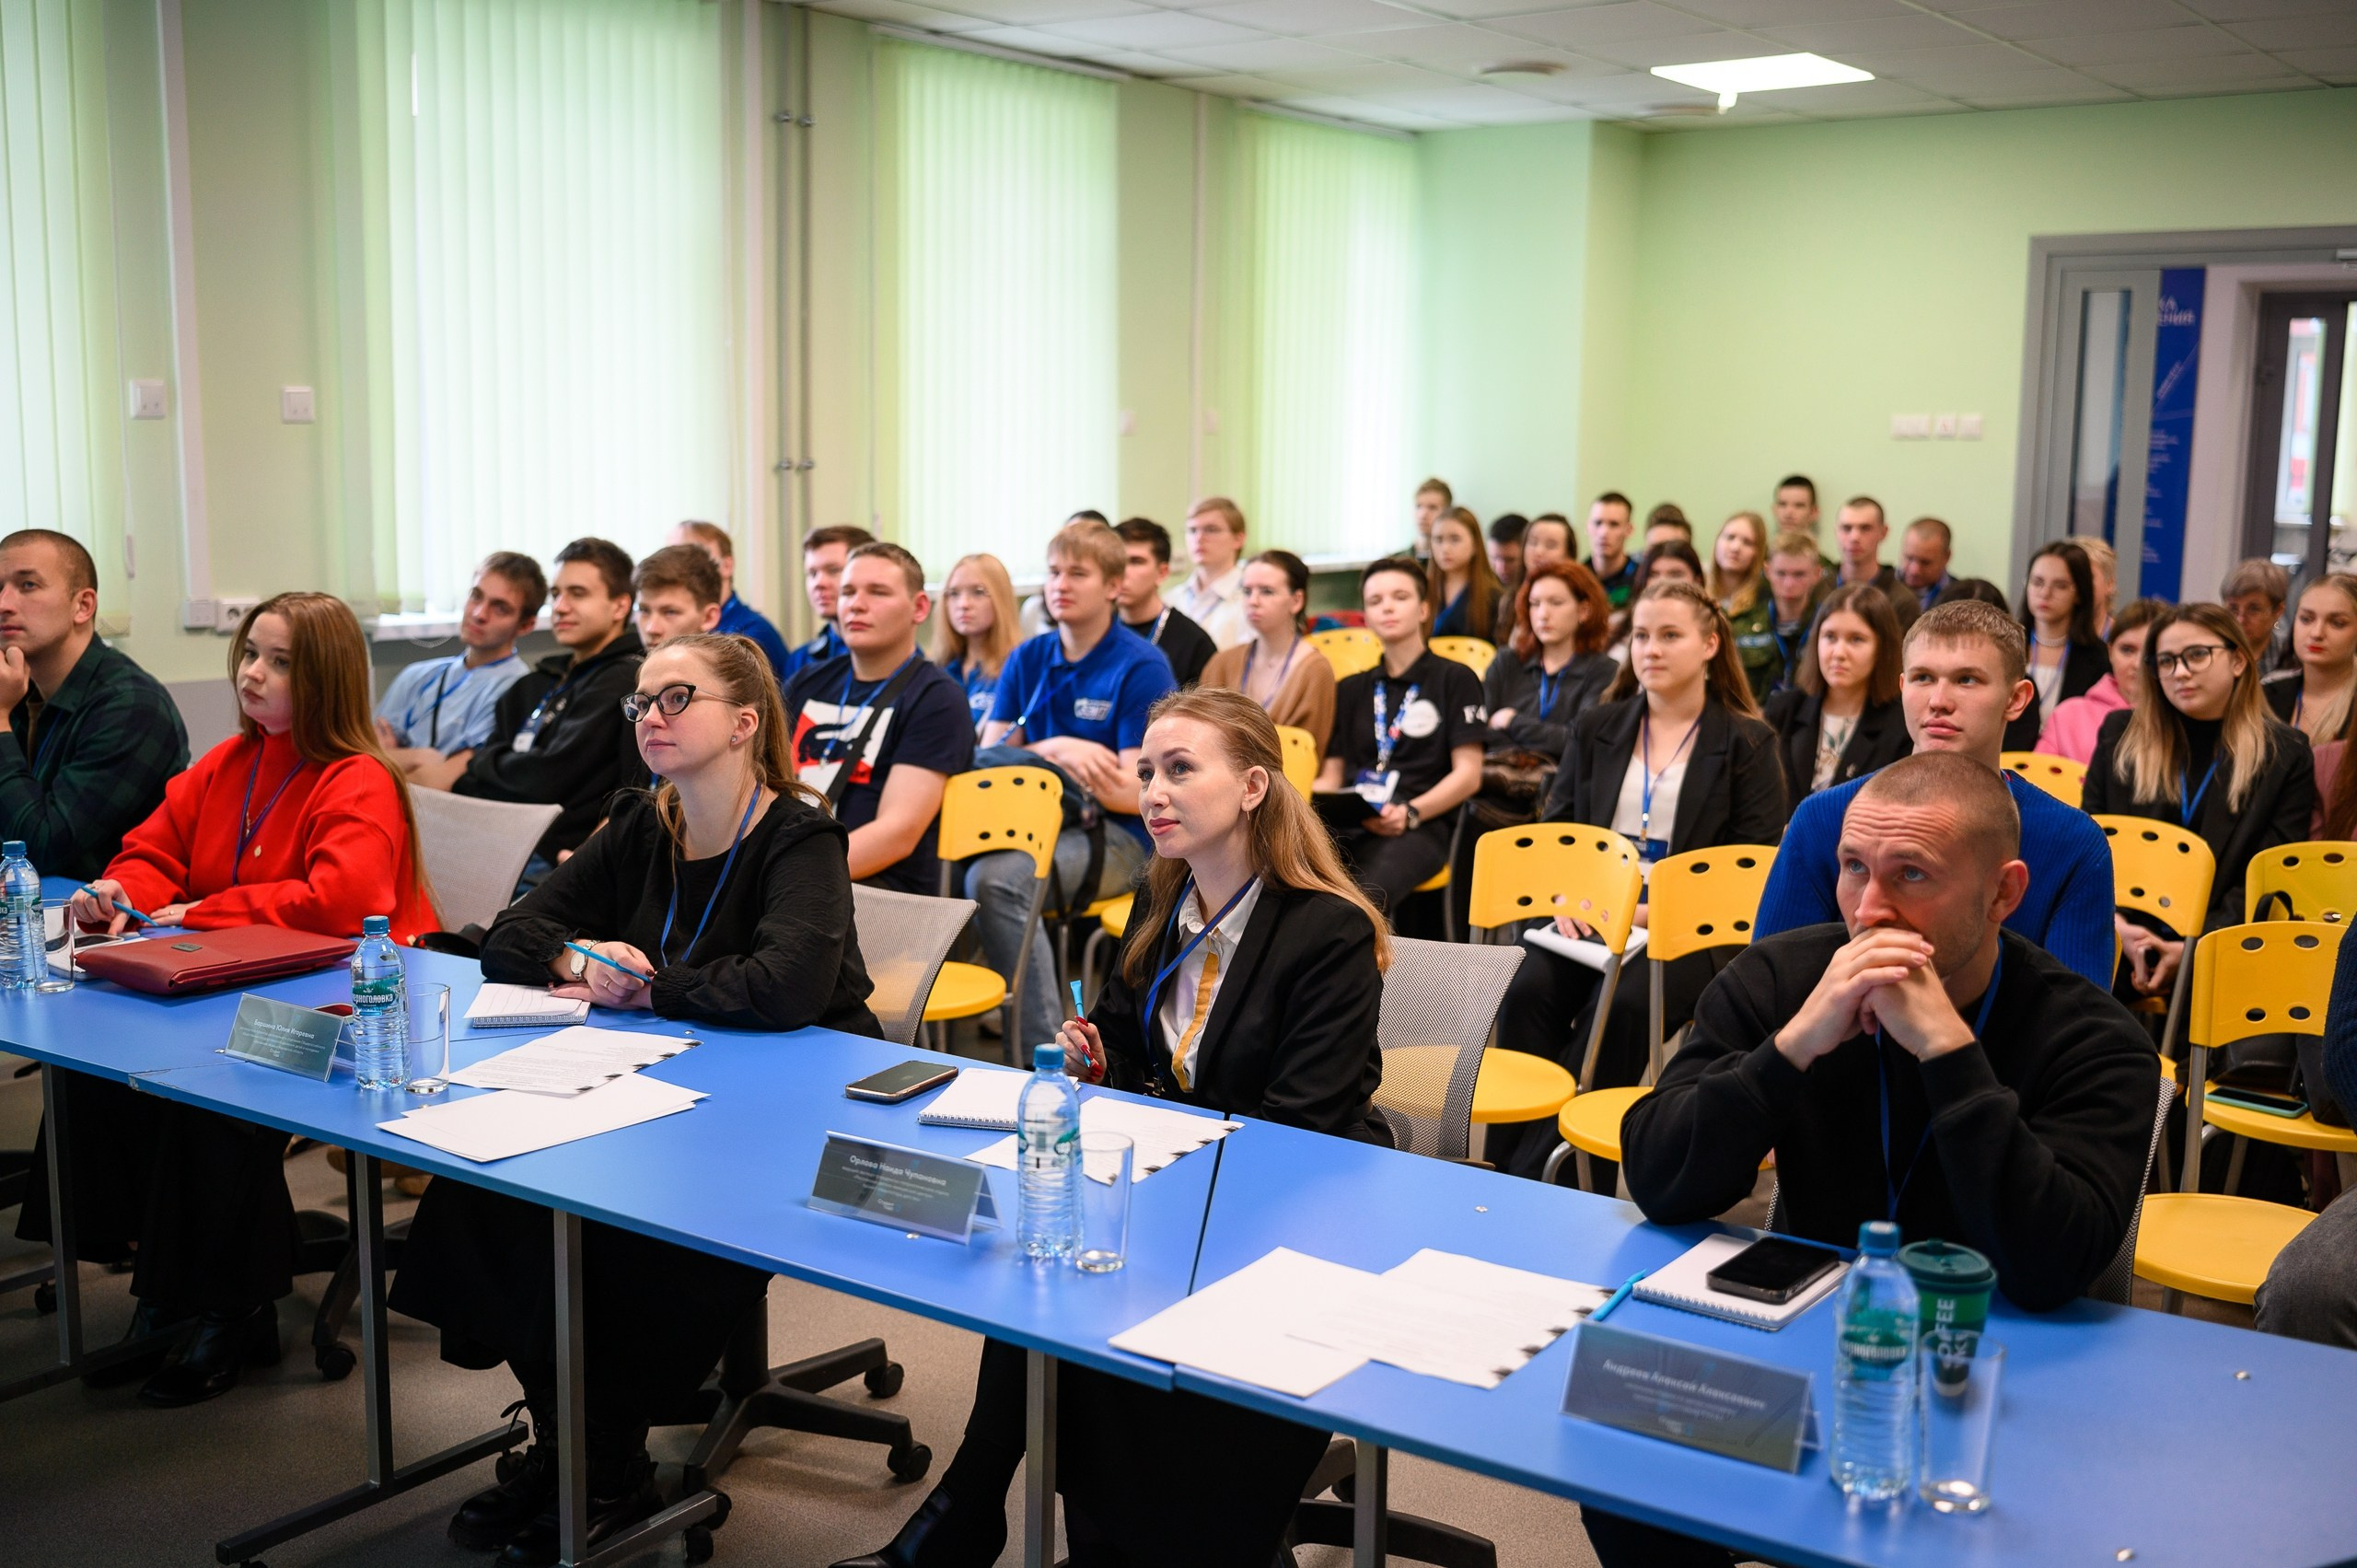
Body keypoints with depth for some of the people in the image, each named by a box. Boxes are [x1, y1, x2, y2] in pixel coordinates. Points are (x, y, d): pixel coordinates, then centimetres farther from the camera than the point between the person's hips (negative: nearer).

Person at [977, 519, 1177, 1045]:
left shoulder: (1142, 667, -5)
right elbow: (987, 755, 6)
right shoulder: (1027, 660, 13)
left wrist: (1056, 754, -13)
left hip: (1114, 837, -5)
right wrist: (1055, 750, -12)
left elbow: (1135, 795, -10)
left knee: (994, 878, -33)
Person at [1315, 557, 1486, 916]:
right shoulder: (1349, 690, 29)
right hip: (1346, 826, 4)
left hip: (1420, 828, -4)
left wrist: (1411, 813, -14)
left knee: (1366, 895, -40)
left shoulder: (1454, 679, 13)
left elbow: (1469, 774, 4)